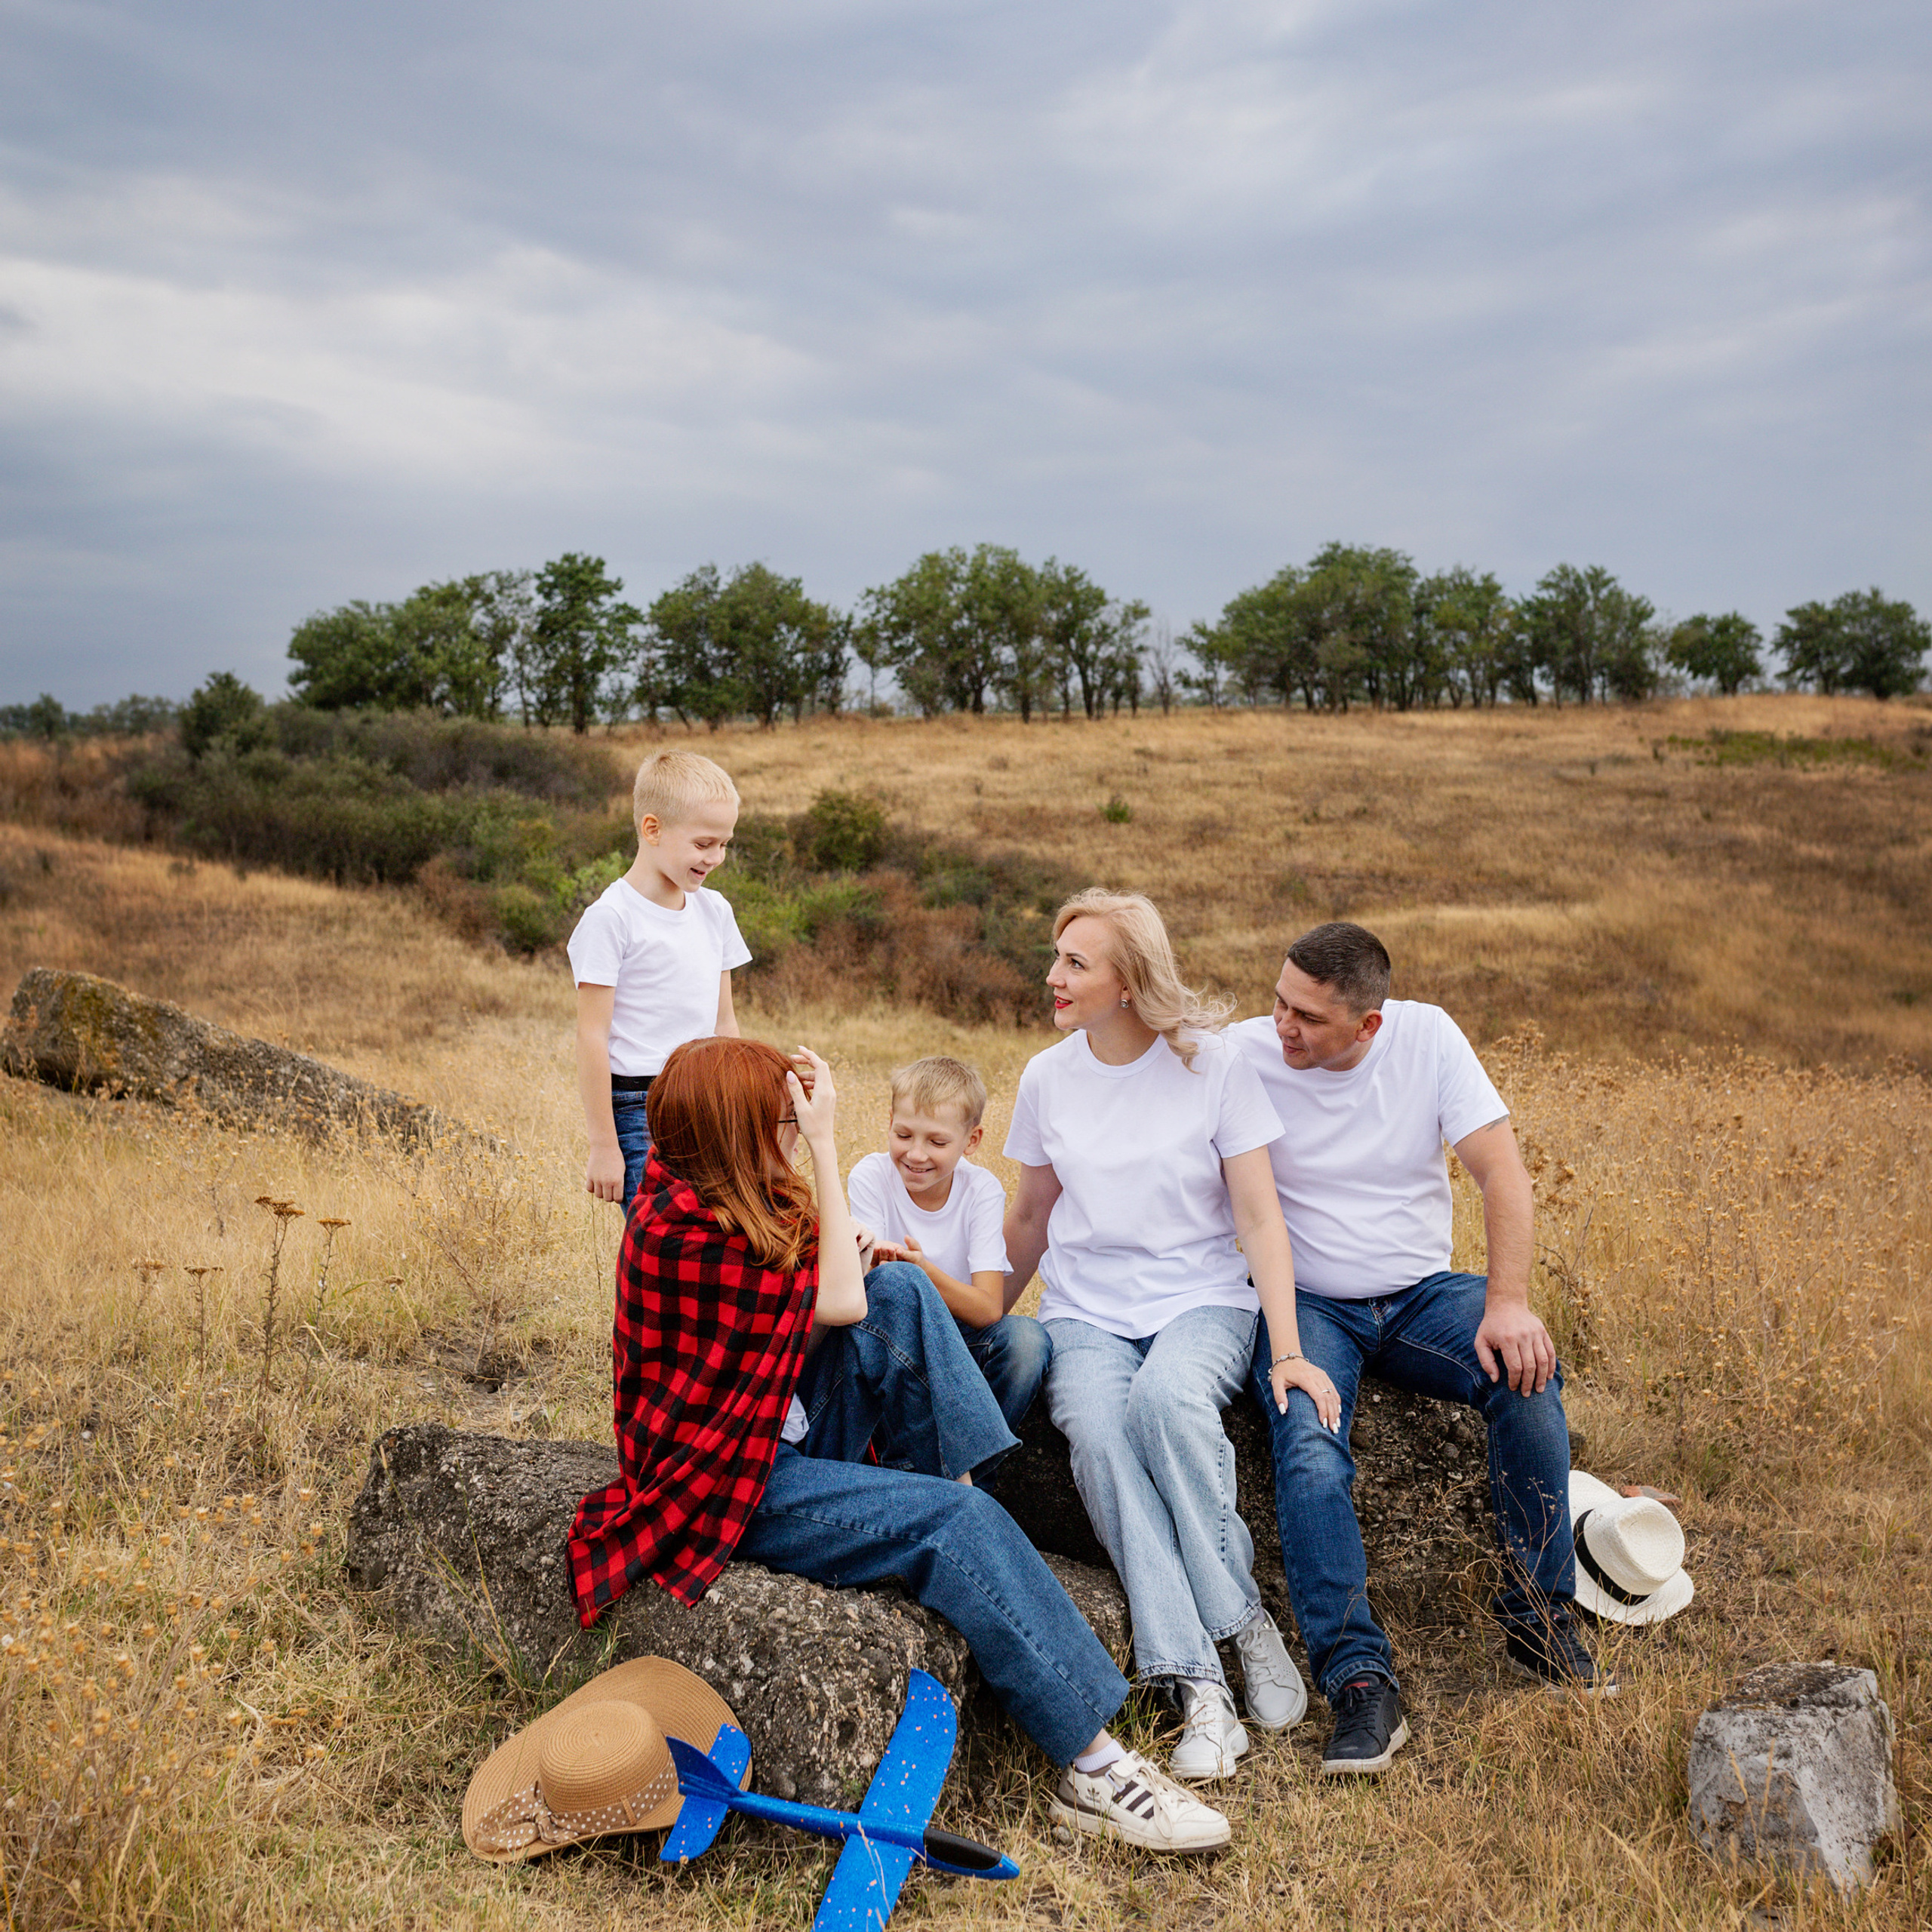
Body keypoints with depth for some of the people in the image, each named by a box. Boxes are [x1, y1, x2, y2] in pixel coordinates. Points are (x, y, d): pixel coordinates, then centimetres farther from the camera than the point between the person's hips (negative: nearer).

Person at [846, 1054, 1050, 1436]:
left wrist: (924, 1270, -38)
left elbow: (988, 1310, -20)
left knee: (1027, 1338, -28)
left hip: (958, 1336, 1)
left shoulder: (982, 1190, -11)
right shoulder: (870, 1177, -12)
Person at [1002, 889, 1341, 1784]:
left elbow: (1259, 1217, -6)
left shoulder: (1212, 1065, -5)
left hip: (1201, 1299, -2)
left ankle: (1242, 1614, -16)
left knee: (1167, 1398, -37)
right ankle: (1199, 1684, -30)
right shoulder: (1047, 1078, 5)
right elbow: (1030, 1221, 17)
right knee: (1094, 1430, -31)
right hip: (1085, 1309, 2)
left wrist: (1288, 1349, -15)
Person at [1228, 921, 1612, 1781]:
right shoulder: (1244, 1056, -9)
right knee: (1308, 1449, -30)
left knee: (1526, 1372, -27)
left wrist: (1508, 1302, -22)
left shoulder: (1427, 1037, -6)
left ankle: (1539, 1614, -10)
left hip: (1422, 1291, 2)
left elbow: (1502, 1169, -9)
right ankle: (1361, 1683, -28)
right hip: (1304, 1302, -1)